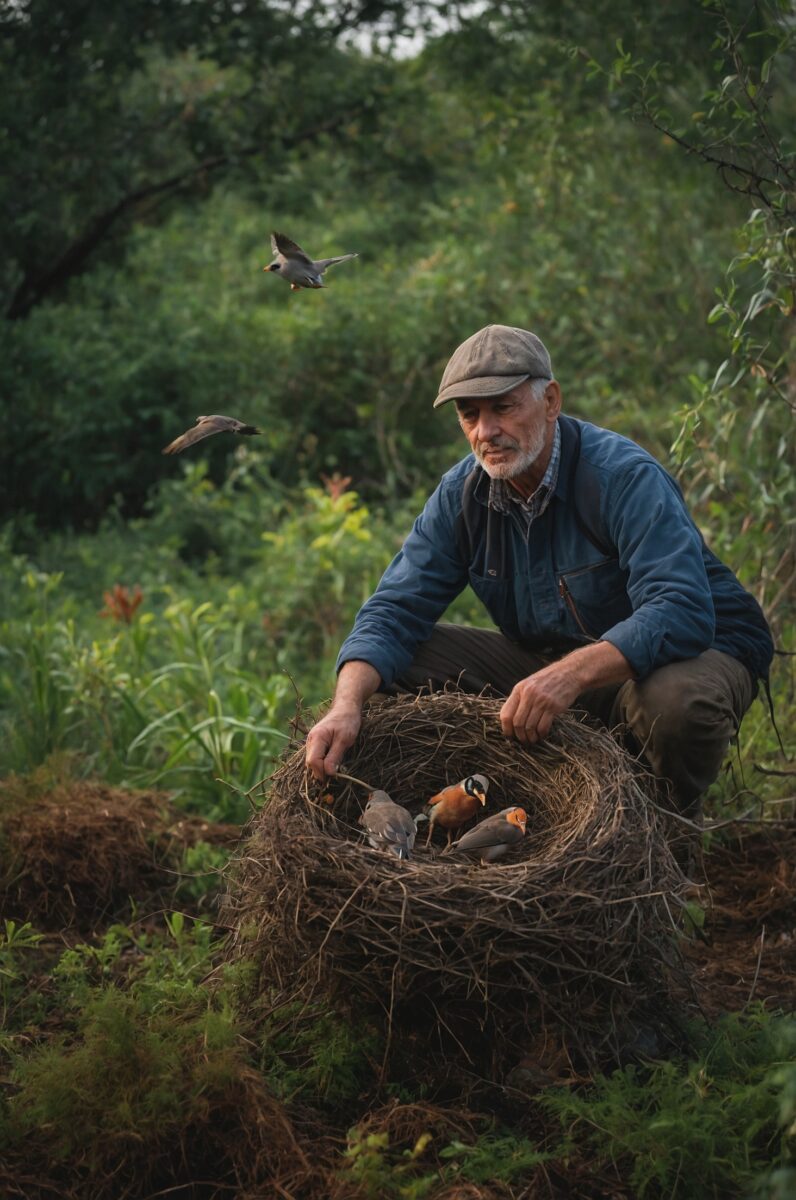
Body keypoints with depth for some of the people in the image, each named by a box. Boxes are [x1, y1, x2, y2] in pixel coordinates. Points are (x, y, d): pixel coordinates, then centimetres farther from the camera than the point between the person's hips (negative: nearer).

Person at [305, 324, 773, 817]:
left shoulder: (625, 476, -25)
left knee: (676, 700, -41)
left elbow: (681, 614, -37)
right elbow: (395, 609, -10)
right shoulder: (462, 493, -6)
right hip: (548, 661, 5)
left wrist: (573, 674, -53)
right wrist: (348, 703, -31)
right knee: (393, 664, -10)